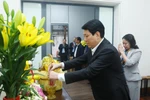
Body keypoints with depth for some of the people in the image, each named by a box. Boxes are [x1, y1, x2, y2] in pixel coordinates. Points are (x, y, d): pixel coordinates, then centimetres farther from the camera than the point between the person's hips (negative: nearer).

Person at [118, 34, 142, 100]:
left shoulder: (137, 52, -9)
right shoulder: (124, 51, 6)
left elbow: (129, 63, -22)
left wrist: (122, 52, -15)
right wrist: (119, 52, -5)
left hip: (132, 79, -5)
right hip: (123, 78, 5)